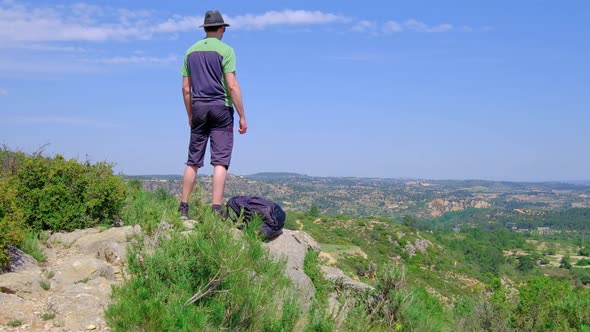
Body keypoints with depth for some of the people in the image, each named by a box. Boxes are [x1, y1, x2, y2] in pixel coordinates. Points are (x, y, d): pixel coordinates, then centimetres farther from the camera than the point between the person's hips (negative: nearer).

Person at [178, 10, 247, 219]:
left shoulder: (191, 51, 13)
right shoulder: (225, 50, -4)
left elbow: (186, 88, 11)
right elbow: (232, 86, -12)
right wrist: (242, 117, -9)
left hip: (198, 108, 5)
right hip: (220, 108, -5)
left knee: (193, 161, 10)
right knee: (220, 162, -5)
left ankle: (183, 208, 12)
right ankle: (216, 210, -10)